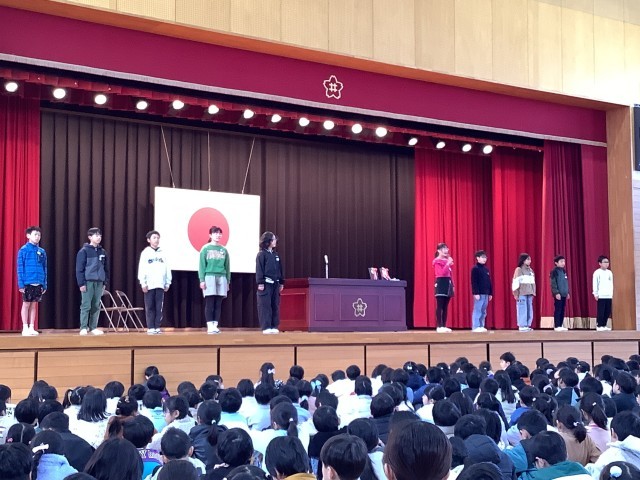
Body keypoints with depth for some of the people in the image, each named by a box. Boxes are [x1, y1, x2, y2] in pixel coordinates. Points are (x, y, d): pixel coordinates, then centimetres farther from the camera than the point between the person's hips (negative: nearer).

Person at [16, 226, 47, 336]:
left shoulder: (42, 251, 10)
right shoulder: (24, 250, -5)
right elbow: (20, 268, -7)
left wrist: (45, 284, 7)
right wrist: (21, 284, -12)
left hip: (38, 283, 5)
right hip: (28, 282, -5)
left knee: (34, 305, 10)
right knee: (26, 304, 2)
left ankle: (32, 328, 15)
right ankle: (25, 328, 8)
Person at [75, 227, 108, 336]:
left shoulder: (102, 252, 12)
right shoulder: (84, 251, -4)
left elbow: (106, 269, 15)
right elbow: (79, 269, -7)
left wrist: (105, 283, 10)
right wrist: (81, 283, -12)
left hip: (99, 282, 5)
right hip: (88, 282, -5)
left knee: (96, 306, 6)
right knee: (86, 306, -5)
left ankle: (93, 327, 12)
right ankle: (83, 328, -1)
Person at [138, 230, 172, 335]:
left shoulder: (163, 253, 11)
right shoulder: (145, 253, 4)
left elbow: (167, 269, 10)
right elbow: (141, 269, -1)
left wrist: (168, 283, 5)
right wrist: (143, 283, -8)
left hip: (160, 284, 2)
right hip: (149, 284, -2)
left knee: (159, 307, 1)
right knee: (150, 307, -1)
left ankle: (157, 327, 5)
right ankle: (150, 328, 2)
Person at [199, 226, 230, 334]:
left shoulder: (224, 250, 13)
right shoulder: (205, 249, 3)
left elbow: (227, 267, 14)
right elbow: (202, 265, -1)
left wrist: (228, 281, 9)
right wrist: (202, 280, -9)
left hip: (221, 278, 4)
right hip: (209, 277, -3)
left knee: (218, 304, 2)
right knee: (210, 304, -4)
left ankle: (215, 325, 6)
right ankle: (210, 326, -2)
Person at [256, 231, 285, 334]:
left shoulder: (275, 255, 14)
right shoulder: (261, 254, -4)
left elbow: (280, 269, 17)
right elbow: (259, 269, -8)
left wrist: (281, 282, 14)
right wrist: (260, 283, -14)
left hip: (275, 283, 6)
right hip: (266, 283, -6)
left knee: (275, 305, 6)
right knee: (265, 305, -4)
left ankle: (274, 326, 12)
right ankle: (266, 327, -1)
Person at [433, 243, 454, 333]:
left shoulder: (447, 260, 16)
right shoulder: (437, 261, -7)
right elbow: (442, 273, -20)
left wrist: (452, 285, 14)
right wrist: (448, 263, -20)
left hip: (448, 283, 8)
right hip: (441, 283, -8)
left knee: (445, 307, 7)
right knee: (440, 306, -7)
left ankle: (444, 326, 10)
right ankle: (439, 326, -7)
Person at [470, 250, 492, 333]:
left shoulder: (486, 269, 14)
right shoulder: (475, 269, -7)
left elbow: (489, 282, 18)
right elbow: (474, 282, -12)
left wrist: (490, 293, 15)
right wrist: (476, 293, -17)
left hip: (486, 293, 7)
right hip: (479, 293, -7)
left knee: (483, 311, 8)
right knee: (477, 310, -6)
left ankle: (481, 326, 13)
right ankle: (476, 327, -3)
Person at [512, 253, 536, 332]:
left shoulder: (530, 270, 15)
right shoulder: (518, 270, -4)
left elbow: (533, 282, 18)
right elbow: (515, 283, -8)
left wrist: (533, 292, 12)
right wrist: (516, 294, -11)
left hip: (529, 293, 6)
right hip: (522, 294, -6)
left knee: (529, 310, 3)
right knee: (522, 310, -7)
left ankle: (527, 325, 8)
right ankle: (522, 326, -4)